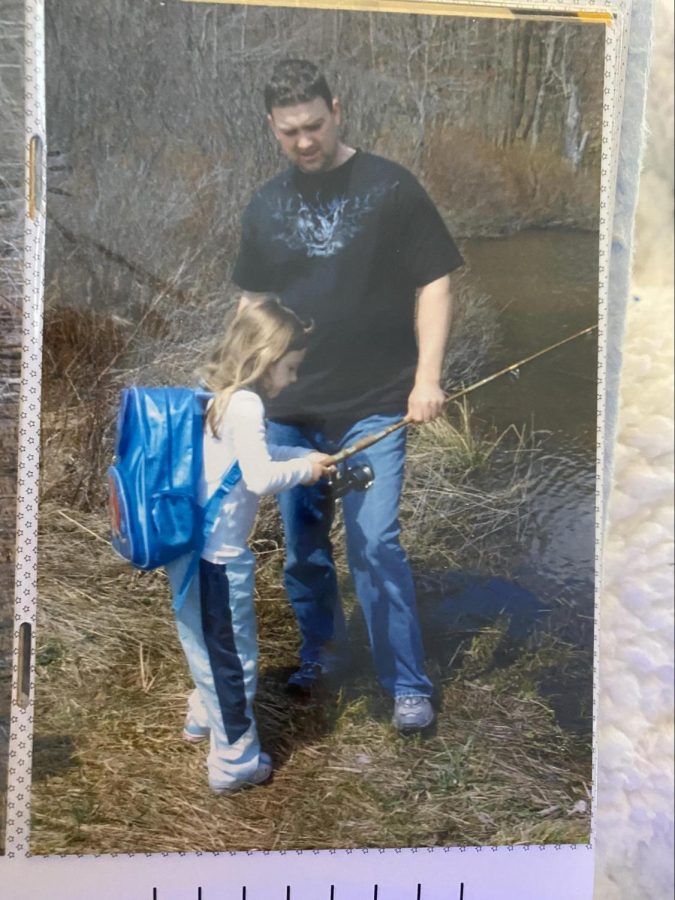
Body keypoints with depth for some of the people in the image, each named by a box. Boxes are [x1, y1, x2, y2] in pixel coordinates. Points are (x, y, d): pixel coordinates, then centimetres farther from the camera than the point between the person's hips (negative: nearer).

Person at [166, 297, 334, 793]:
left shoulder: (219, 396, 9)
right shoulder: (246, 405, -20)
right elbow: (259, 477, -27)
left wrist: (304, 455, 9)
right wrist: (304, 470, -11)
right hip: (218, 557, -9)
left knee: (208, 645, 28)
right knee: (233, 657, 7)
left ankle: (205, 716, 49)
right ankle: (234, 762, 21)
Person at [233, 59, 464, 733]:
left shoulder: (390, 188, -3)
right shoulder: (265, 206, 9)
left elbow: (434, 283, -2)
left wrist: (427, 376, -10)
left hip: (373, 405, -4)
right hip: (288, 407, 4)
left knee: (375, 543, -8)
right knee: (301, 543, 12)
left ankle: (408, 684, 8)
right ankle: (320, 650, 35)